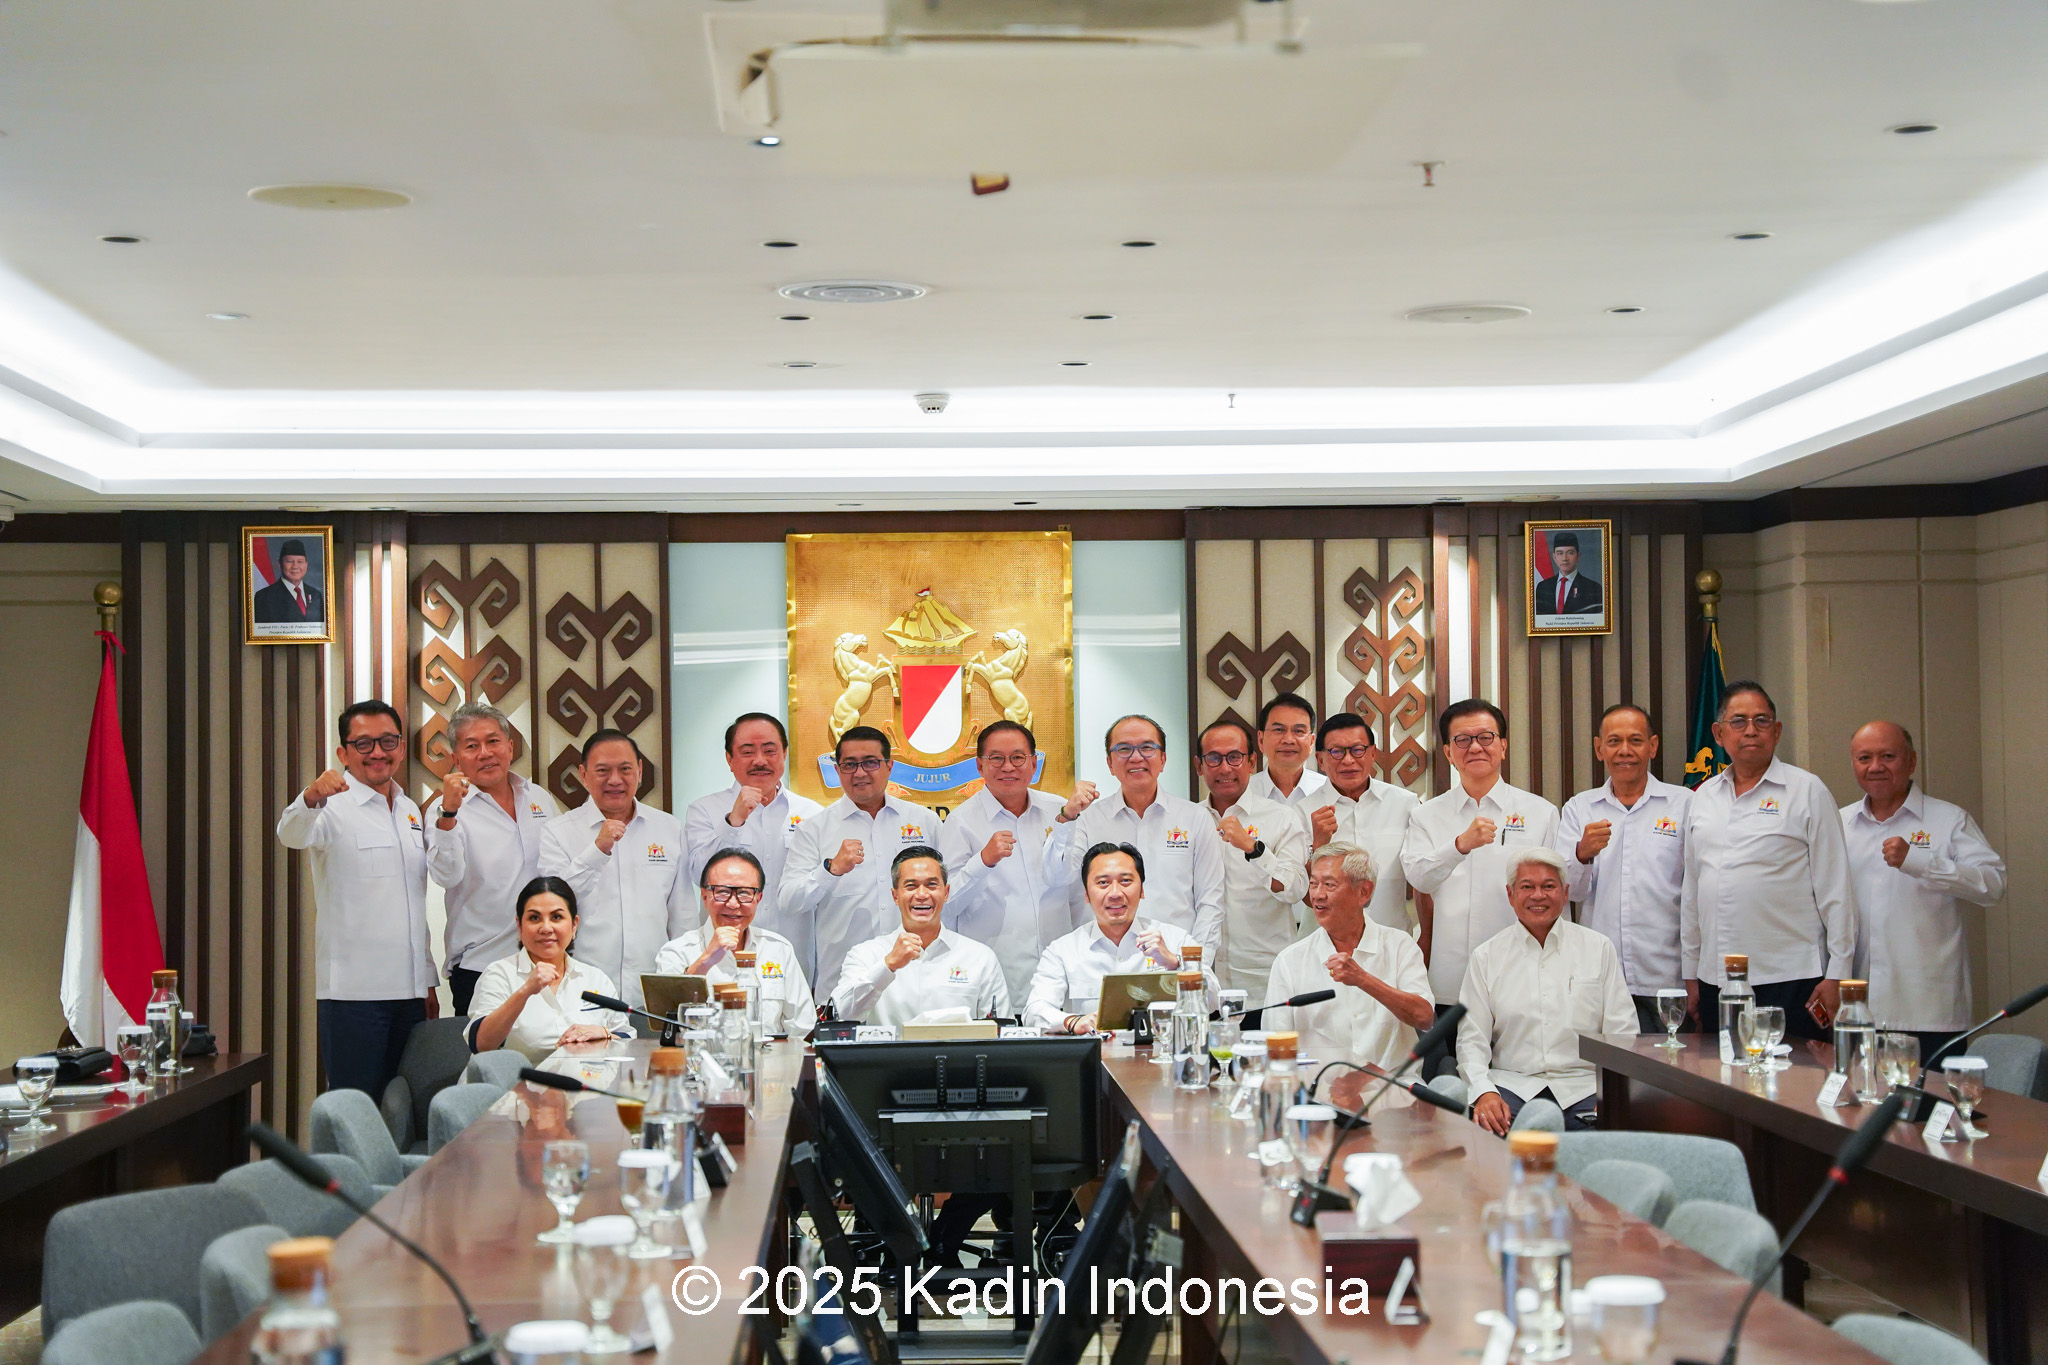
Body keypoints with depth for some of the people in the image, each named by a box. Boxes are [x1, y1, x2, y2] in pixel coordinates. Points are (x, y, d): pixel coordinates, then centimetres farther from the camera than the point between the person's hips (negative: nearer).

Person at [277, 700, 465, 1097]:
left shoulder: (409, 810, 17)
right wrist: (312, 797, -49)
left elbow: (447, 875, 15)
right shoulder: (334, 807, -5)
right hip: (353, 989, -6)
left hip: (409, 989, 6)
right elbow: (291, 834, -26)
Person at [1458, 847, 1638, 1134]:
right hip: (1511, 1085, 0)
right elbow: (1472, 1039, 6)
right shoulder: (1486, 957, 11)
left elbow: (1622, 1034, 8)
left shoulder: (1599, 949, 11)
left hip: (1581, 1087, 1)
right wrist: (1484, 1093, -15)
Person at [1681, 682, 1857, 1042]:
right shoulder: (1704, 796, 14)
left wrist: (1836, 975, -7)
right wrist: (1690, 974, 16)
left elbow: (1835, 890, -2)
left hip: (1790, 978, -4)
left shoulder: (1807, 791, 1)